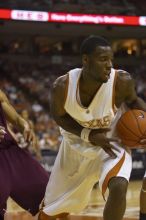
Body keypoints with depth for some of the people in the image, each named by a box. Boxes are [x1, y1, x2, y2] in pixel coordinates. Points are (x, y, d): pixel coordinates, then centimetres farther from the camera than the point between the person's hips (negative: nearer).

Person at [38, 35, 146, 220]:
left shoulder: (122, 81, -28)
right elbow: (59, 116, -6)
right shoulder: (62, 86, -26)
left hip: (111, 144, -1)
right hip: (76, 146, 2)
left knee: (118, 187, -33)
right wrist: (88, 135, -22)